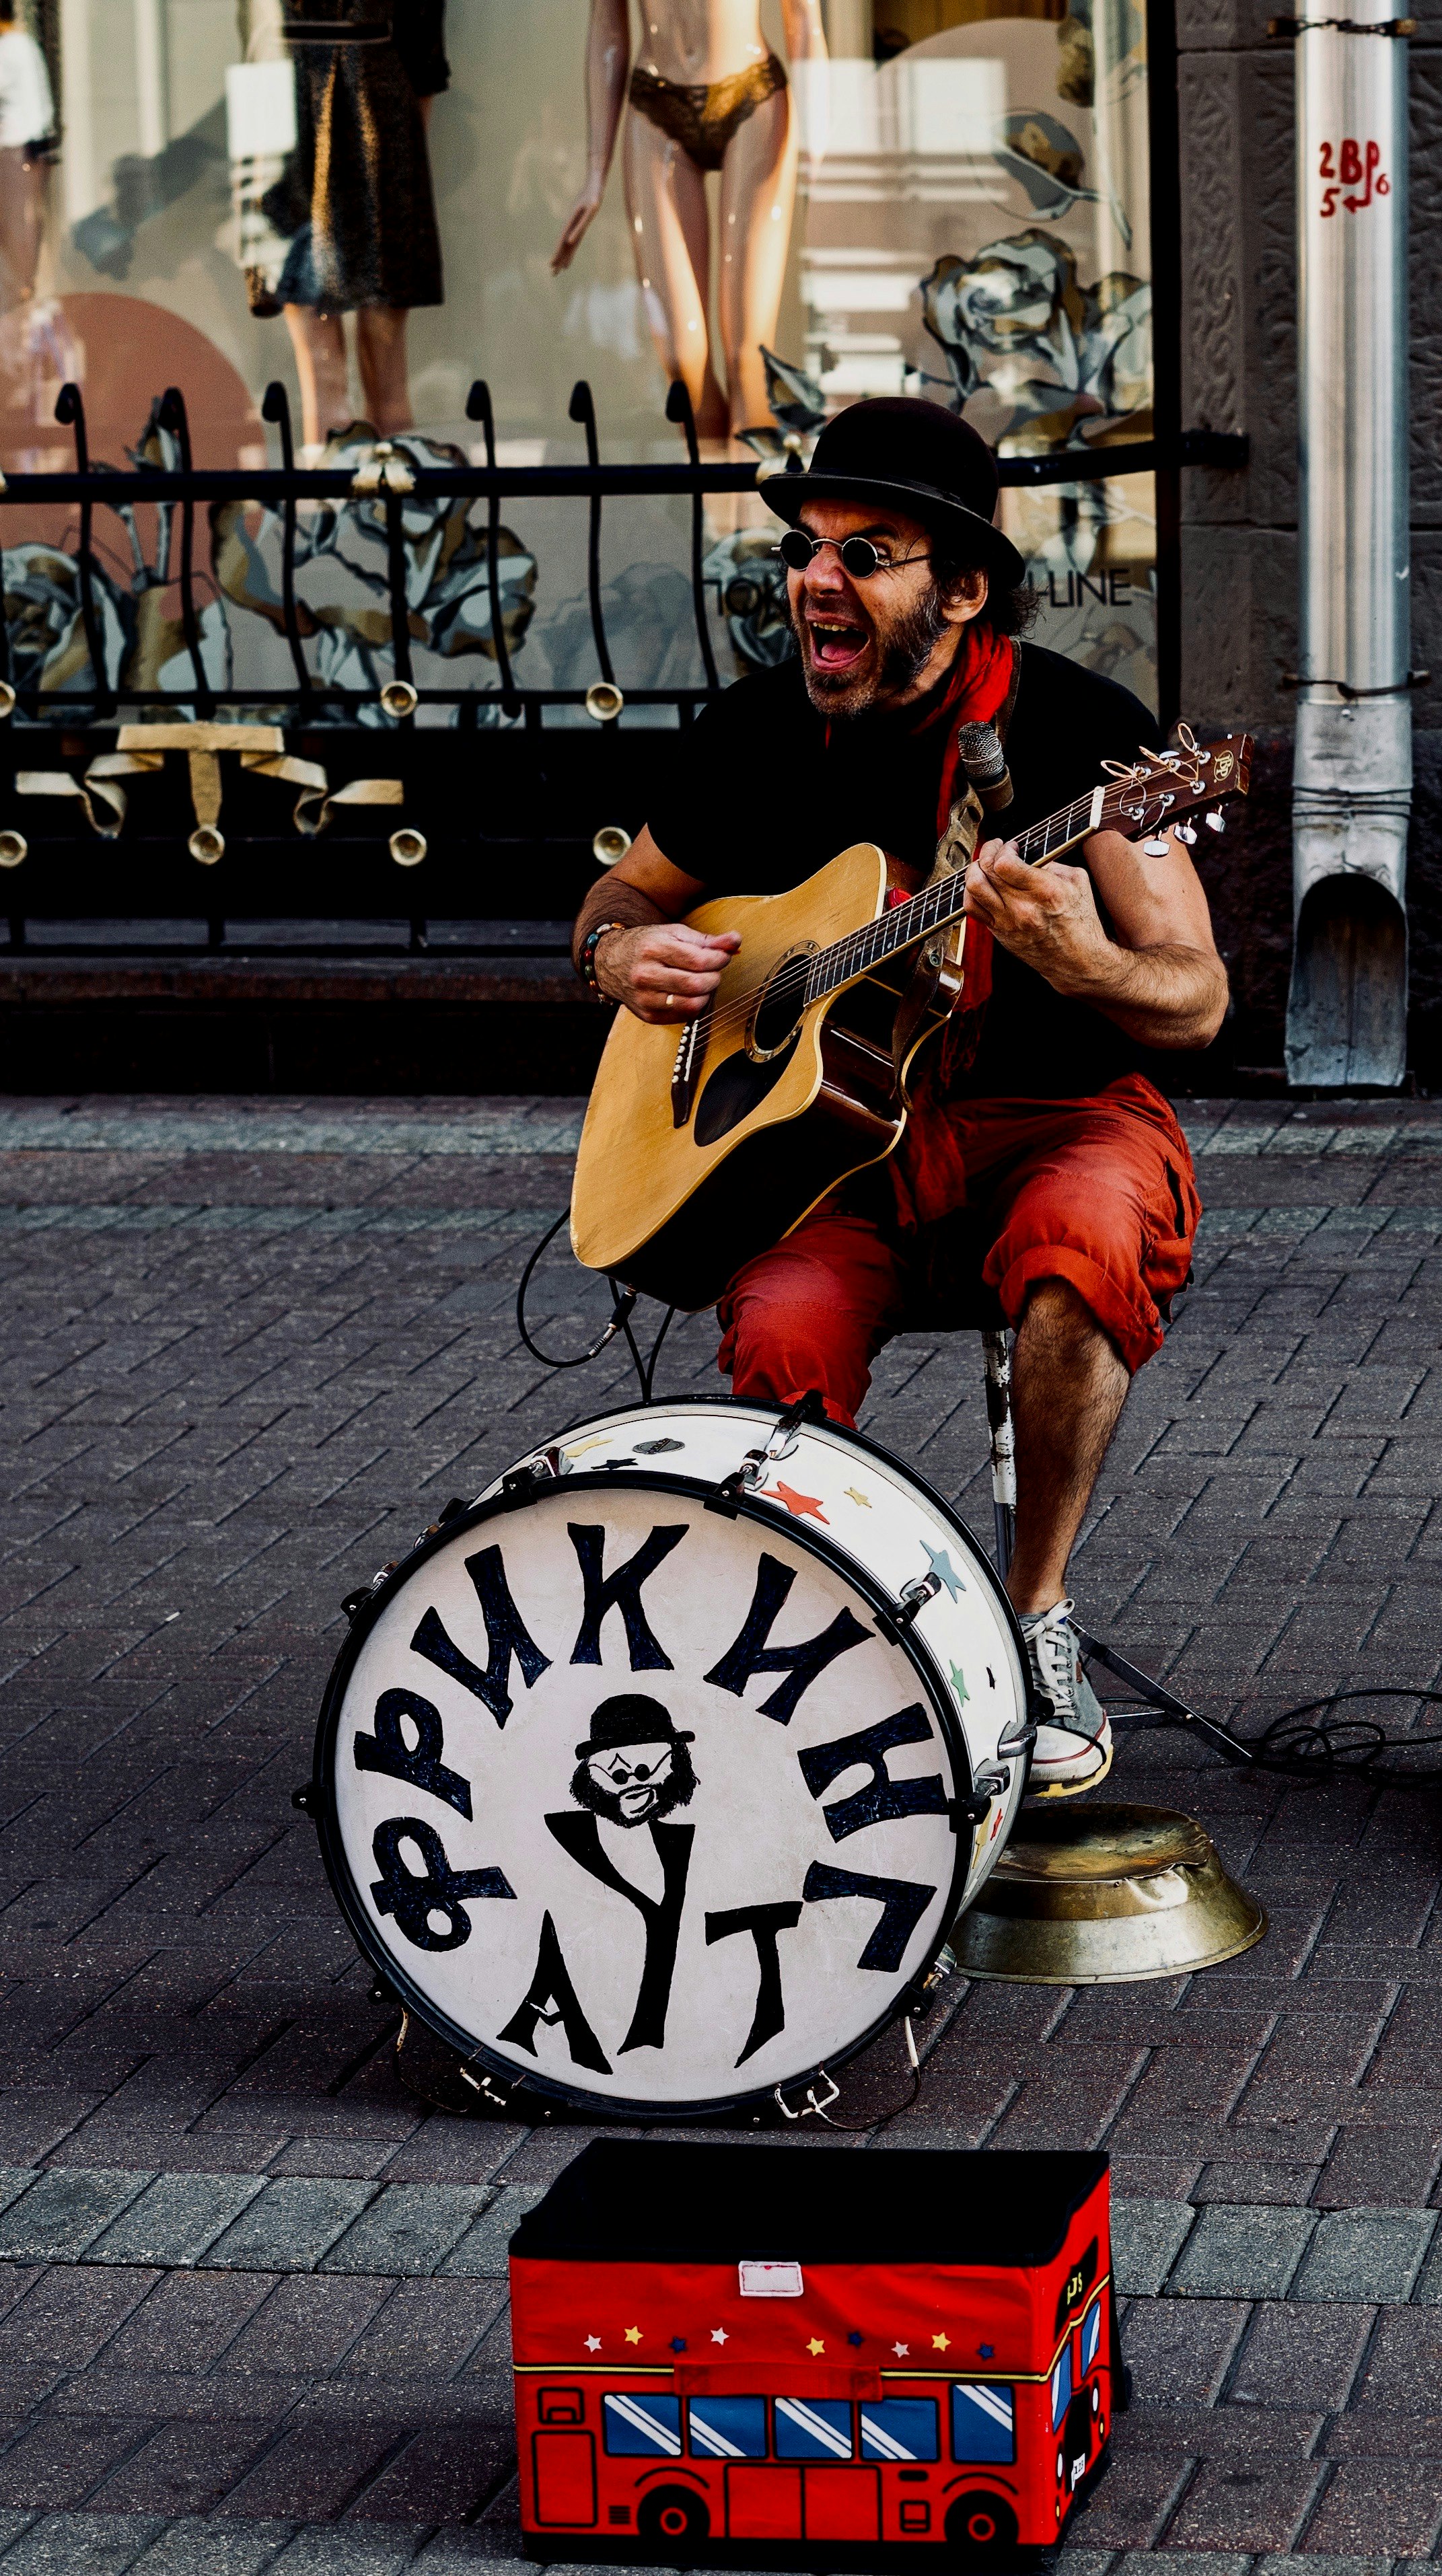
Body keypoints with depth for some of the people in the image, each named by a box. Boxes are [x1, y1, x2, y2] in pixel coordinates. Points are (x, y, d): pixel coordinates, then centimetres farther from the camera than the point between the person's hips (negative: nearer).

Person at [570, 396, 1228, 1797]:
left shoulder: (1078, 729, -10)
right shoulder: (759, 732, 2)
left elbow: (1197, 1001, -12)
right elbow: (625, 894, 20)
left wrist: (1079, 960, -35)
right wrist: (624, 954, -5)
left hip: (1062, 1111, -3)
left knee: (1081, 1243, -39)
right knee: (782, 1332, -30)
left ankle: (1036, 1622, -18)